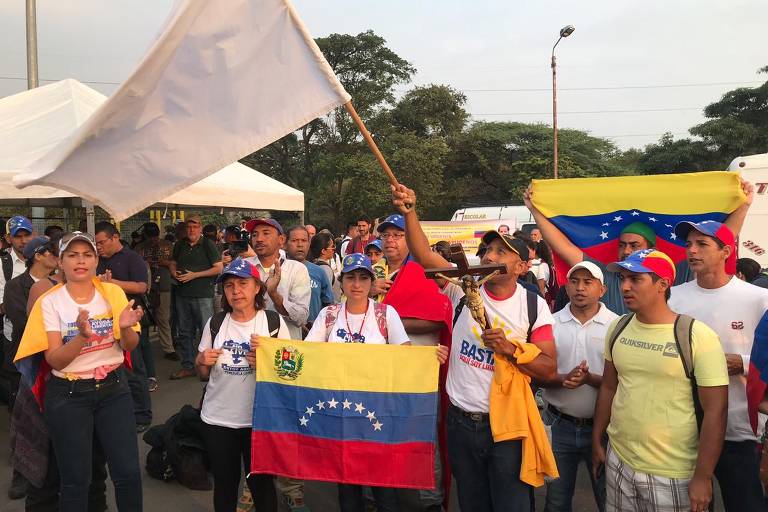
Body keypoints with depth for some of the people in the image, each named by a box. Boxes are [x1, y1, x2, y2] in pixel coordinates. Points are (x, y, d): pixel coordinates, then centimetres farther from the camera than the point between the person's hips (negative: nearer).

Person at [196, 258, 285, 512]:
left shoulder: (274, 322, -7)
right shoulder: (215, 323, 1)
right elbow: (203, 374, 10)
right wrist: (202, 361, -12)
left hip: (260, 419, -2)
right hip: (217, 419, 3)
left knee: (261, 483, 9)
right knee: (224, 484, 17)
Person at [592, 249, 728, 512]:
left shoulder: (698, 337, -14)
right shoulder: (618, 329, 1)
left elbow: (715, 411, -13)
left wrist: (703, 477, -13)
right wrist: (597, 441, 11)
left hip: (673, 475, -4)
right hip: (618, 462, 5)